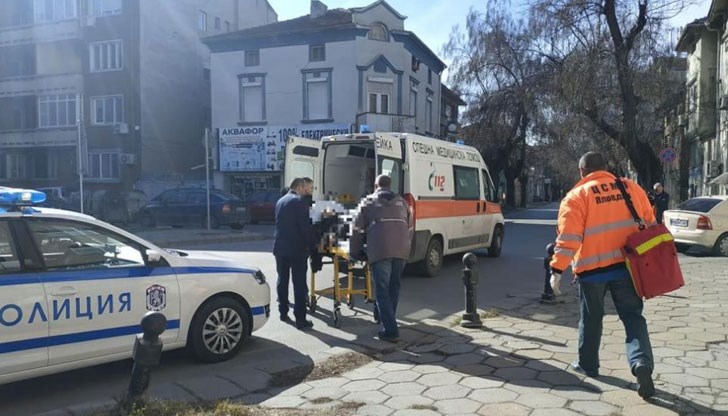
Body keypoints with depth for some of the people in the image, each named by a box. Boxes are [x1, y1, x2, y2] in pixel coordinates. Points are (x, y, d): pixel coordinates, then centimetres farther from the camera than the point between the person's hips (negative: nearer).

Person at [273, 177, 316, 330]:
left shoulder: (280, 201, 15)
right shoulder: (300, 201, -10)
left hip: (280, 247, 8)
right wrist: (312, 244, -7)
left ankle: (283, 312, 23)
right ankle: (300, 319, -4)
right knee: (299, 284, -4)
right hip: (296, 248, -7)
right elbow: (305, 226, -16)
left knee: (282, 280, 15)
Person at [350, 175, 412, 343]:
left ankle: (391, 331, -3)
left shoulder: (368, 203, 15)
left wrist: (355, 253, 21)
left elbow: (358, 231, 11)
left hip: (380, 251, -4)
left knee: (382, 291, 1)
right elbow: (409, 229, 24)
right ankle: (388, 321, 28)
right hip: (401, 250, 4)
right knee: (394, 288, 19)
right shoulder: (402, 202, 25)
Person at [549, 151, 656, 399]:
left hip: (592, 269, -2)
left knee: (591, 320, 14)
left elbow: (568, 238, -14)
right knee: (633, 317, 8)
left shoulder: (577, 196, -5)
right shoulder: (631, 188, 8)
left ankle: (588, 365, 27)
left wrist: (557, 269, -12)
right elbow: (650, 225, 14)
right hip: (626, 266, 3)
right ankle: (642, 362, -13)